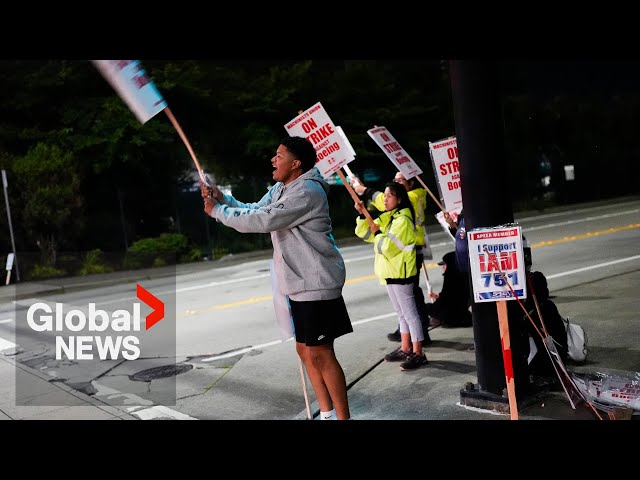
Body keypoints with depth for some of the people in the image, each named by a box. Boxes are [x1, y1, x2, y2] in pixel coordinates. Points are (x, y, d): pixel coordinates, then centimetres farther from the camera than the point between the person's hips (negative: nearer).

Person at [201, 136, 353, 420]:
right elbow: (252, 211, 12)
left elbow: (262, 221, -24)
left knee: (320, 354, -4)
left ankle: (343, 417, 9)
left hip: (316, 284, -10)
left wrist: (217, 211, -13)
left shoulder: (306, 192, -20)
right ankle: (326, 413, 28)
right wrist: (222, 198, -3)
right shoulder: (280, 189, 13)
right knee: (305, 350, 15)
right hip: (300, 283, 10)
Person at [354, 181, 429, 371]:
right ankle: (405, 349, 27)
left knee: (409, 313, -5)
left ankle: (418, 354, 0)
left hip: (400, 272, -10)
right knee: (402, 313, 17)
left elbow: (388, 246, -24)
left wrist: (377, 233, -8)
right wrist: (362, 215, -2)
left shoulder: (402, 220, -16)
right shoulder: (385, 218, 13)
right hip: (390, 273, 10)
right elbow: (364, 233, 11)